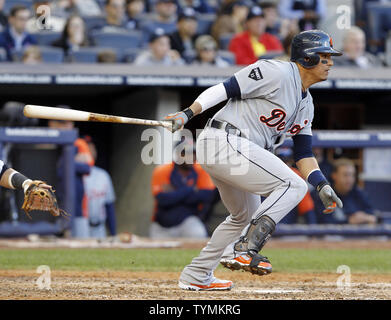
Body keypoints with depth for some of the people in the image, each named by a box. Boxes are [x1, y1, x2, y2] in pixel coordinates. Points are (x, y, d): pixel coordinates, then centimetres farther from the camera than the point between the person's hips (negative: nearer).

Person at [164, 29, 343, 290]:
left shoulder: (306, 104, 18)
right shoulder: (277, 73, -11)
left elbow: (303, 153, 18)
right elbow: (226, 89, -15)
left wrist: (323, 186, 4)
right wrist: (188, 113, -24)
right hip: (225, 142, -10)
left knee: (246, 215, 25)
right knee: (293, 185, -15)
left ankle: (196, 276, 31)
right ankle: (242, 250, -20)